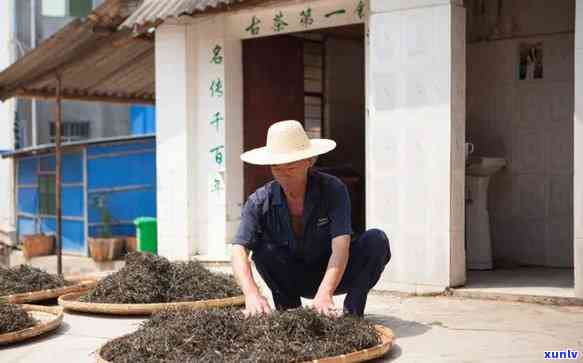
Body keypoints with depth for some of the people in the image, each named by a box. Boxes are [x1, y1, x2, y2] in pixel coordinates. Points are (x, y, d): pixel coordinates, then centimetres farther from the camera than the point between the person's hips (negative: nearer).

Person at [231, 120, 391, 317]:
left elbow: (340, 247, -33)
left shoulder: (333, 190, -23)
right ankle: (288, 309, -7)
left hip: (333, 276, -1)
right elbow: (239, 250, -27)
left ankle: (352, 311, -11)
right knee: (261, 247, -26)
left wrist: (325, 293, -49)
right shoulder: (260, 202, -18)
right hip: (293, 280, 1)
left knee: (376, 240, -25)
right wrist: (252, 294, -46)